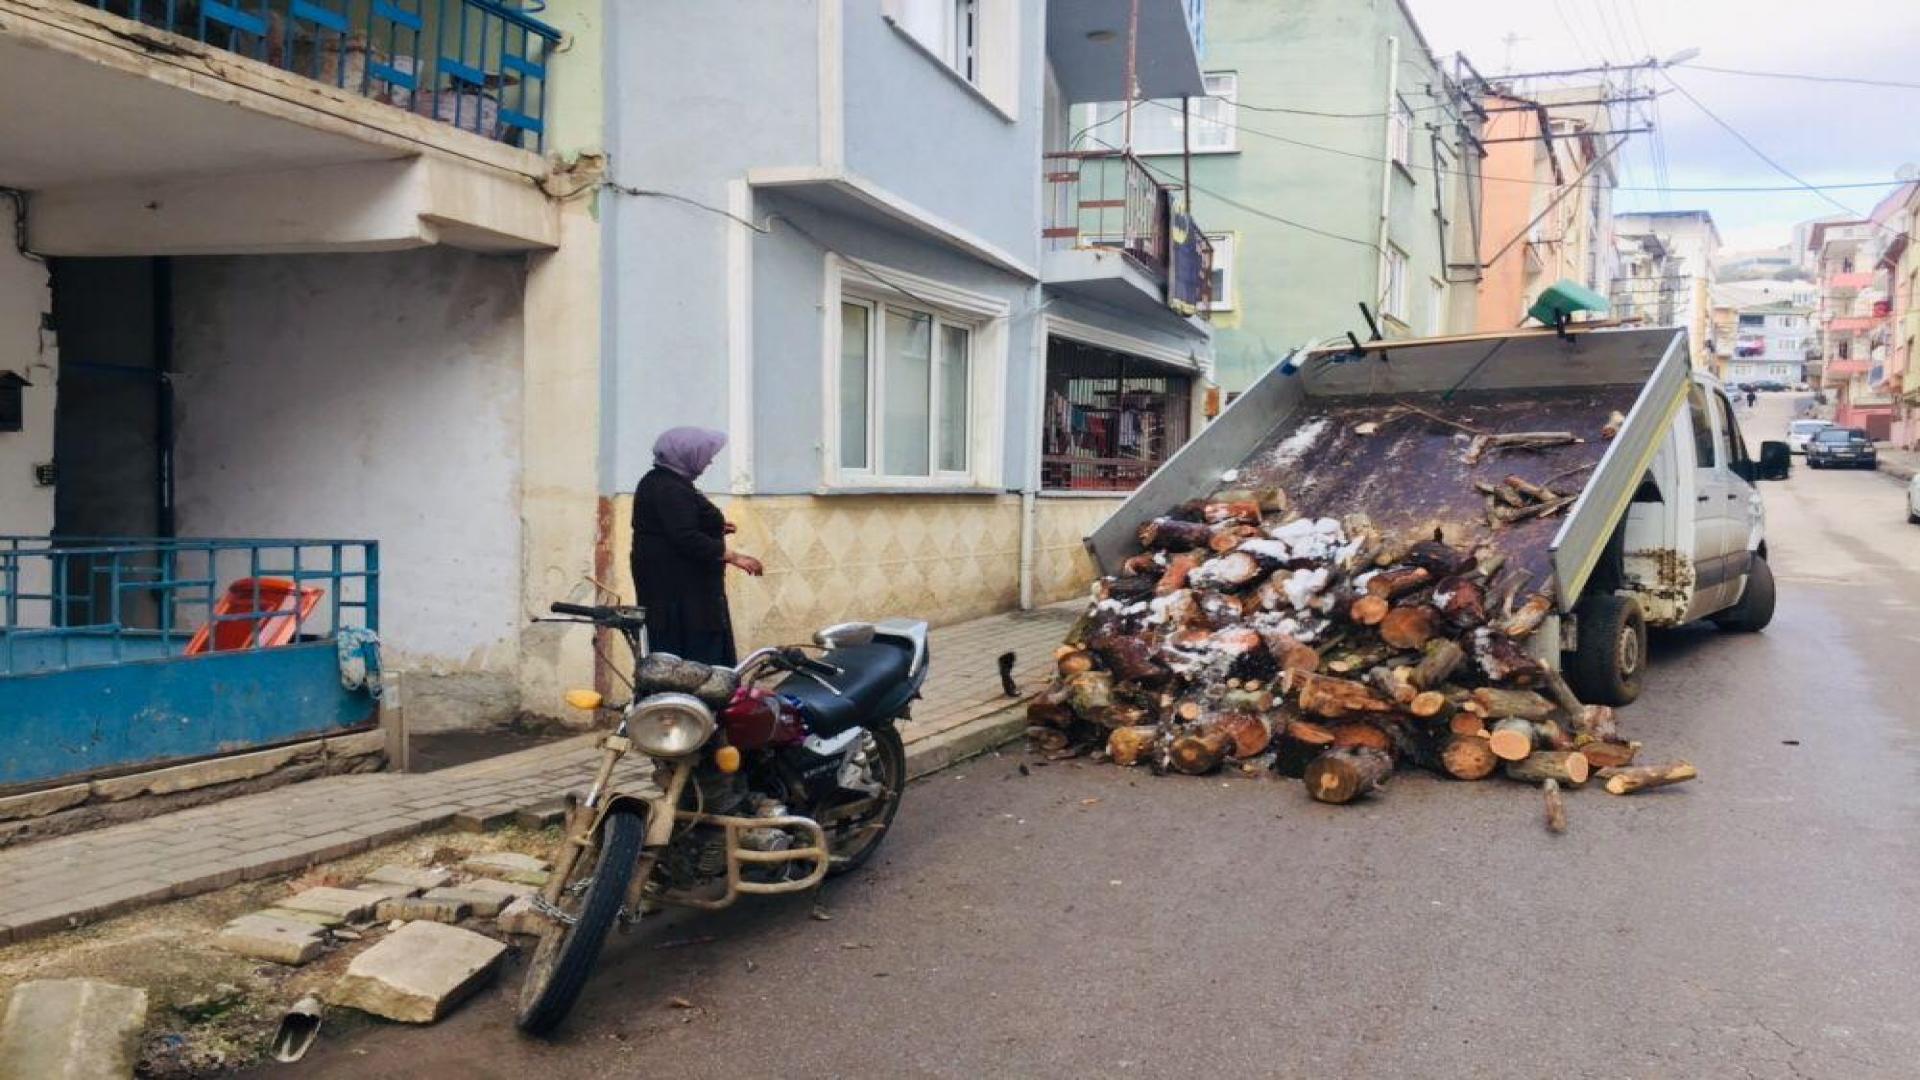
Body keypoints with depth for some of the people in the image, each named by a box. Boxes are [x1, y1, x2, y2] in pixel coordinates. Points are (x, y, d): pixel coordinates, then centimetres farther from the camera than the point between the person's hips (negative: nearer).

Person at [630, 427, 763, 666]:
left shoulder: (658, 482, 15)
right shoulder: (670, 489, -17)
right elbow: (686, 539, -25)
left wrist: (715, 528, 19)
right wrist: (733, 557, -23)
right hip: (681, 592, -10)